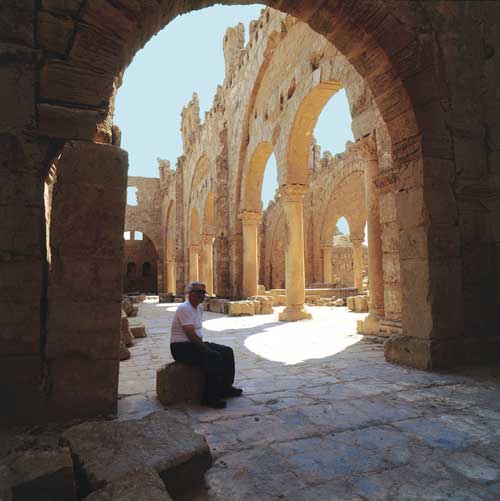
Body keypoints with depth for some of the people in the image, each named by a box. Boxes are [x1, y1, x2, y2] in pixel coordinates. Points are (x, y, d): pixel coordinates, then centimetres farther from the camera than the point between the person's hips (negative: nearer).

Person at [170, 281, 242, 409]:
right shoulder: (184, 308, -18)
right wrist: (205, 347, -18)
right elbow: (191, 335, -23)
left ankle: (226, 388, 10)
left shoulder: (199, 308, 13)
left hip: (195, 344, 10)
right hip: (181, 347, -10)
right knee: (214, 357, -29)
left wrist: (204, 344, 3)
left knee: (227, 352, 0)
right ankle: (209, 398, -19)